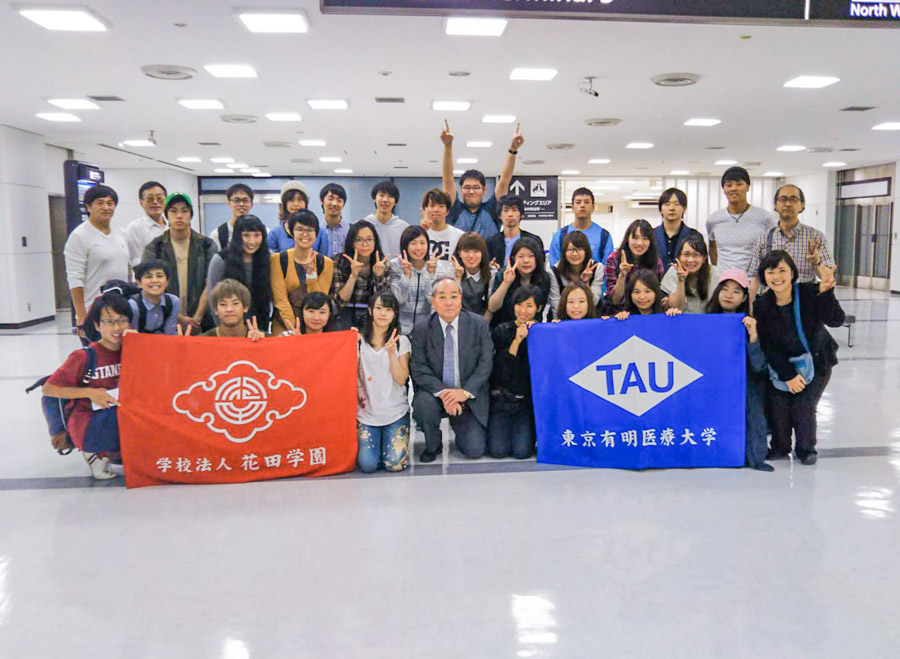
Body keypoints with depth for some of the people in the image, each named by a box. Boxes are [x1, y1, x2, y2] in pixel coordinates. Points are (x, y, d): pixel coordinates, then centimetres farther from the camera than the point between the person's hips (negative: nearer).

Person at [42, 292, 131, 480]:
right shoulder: (84, 357, -11)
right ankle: (96, 453, -2)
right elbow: (48, 388, -8)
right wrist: (90, 392, -17)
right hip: (87, 426, -5)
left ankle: (116, 452, 4)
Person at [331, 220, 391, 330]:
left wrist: (379, 276, -18)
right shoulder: (340, 262, -6)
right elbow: (340, 302, -10)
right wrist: (353, 275, -22)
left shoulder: (384, 264, -1)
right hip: (347, 316, -2)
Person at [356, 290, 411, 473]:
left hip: (396, 413, -1)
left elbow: (401, 379, -7)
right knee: (367, 464, -15)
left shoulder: (401, 341, 1)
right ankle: (368, 440, 18)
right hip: (367, 414, 1)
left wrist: (391, 352, -18)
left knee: (395, 464, -15)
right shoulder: (360, 341, 3)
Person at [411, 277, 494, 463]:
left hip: (470, 397, 0)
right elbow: (419, 369, -10)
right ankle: (433, 446, -2)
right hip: (435, 393, 0)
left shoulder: (479, 324, -3)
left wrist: (465, 392, -21)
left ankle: (460, 428, 25)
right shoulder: (421, 330, -4)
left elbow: (486, 363, -8)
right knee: (423, 403, -34)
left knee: (474, 450, -13)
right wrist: (442, 392, -26)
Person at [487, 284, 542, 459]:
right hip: (502, 398, 0)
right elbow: (501, 369, -7)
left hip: (528, 400, 0)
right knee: (498, 450, -15)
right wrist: (517, 340, -18)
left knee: (522, 451, -17)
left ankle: (529, 431, 15)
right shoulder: (501, 331, 2)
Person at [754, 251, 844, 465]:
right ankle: (780, 447, 21)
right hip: (783, 365, 2)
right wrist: (788, 375, -16)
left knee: (803, 407, -10)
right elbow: (768, 346, -11)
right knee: (777, 405, -6)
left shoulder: (809, 293, -17)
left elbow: (836, 320, -27)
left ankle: (806, 448, 17)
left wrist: (825, 293, -41)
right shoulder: (761, 305, -12)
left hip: (817, 361, -2)